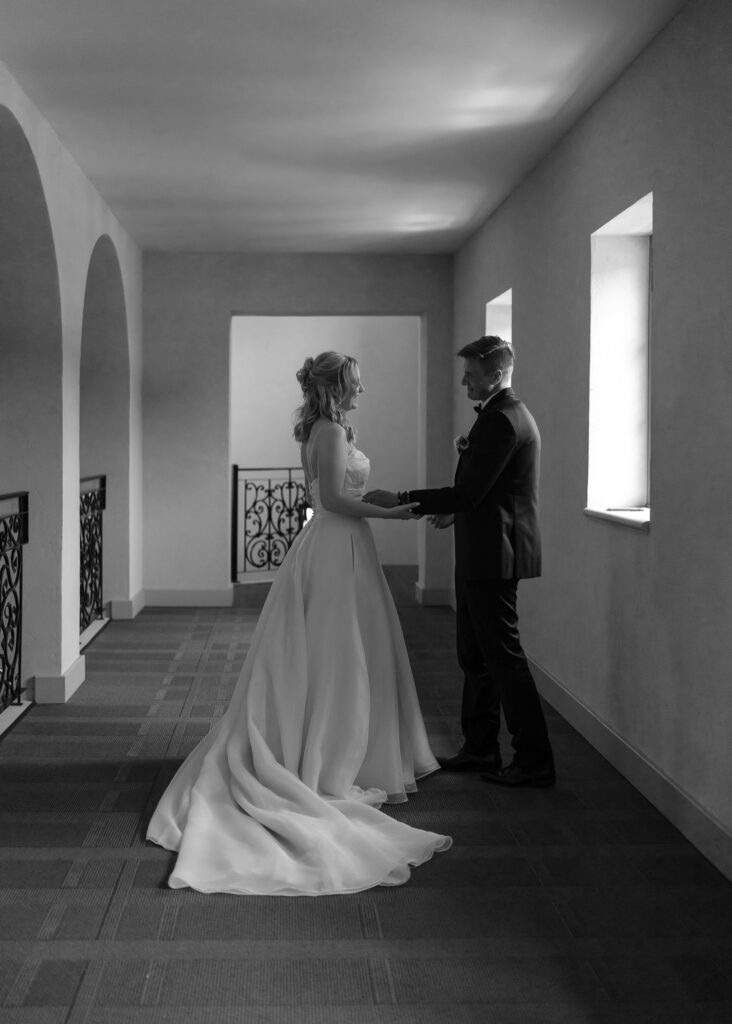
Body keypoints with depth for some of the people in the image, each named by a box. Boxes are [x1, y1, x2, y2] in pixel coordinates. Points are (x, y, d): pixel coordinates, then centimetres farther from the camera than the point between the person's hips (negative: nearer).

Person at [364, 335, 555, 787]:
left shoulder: (500, 420, -18)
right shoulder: (509, 414, 15)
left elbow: (469, 492, -23)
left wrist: (401, 500, -18)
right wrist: (457, 511, 12)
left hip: (493, 556, -11)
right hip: (485, 553, 11)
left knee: (504, 656, -4)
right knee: (476, 656, 16)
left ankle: (535, 762, 4)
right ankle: (480, 749, 26)